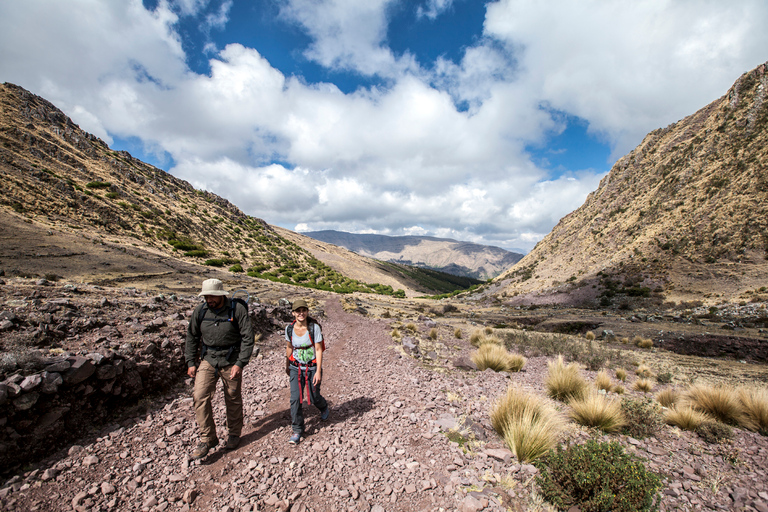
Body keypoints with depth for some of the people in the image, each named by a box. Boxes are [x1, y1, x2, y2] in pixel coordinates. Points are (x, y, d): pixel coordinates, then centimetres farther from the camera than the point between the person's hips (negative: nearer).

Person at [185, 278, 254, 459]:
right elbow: (192, 336, 9)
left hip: (231, 361, -3)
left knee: (233, 399, 10)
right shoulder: (200, 310, -4)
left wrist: (240, 363, -17)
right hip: (208, 360, 3)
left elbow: (248, 337, -13)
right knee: (200, 396, -9)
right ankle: (207, 438, 9)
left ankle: (234, 433, 32)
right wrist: (191, 362, 5)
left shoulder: (237, 309, -16)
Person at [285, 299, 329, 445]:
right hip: (296, 368, 2)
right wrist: (287, 365, 20)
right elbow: (289, 348, 10)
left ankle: (324, 408, 45)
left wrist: (318, 371, -17)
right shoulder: (289, 328, -6)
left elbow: (319, 350, -14)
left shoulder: (314, 327, -16)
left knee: (314, 397, 10)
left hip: (312, 368, -2)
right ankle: (297, 431, 16)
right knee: (295, 399, -3)